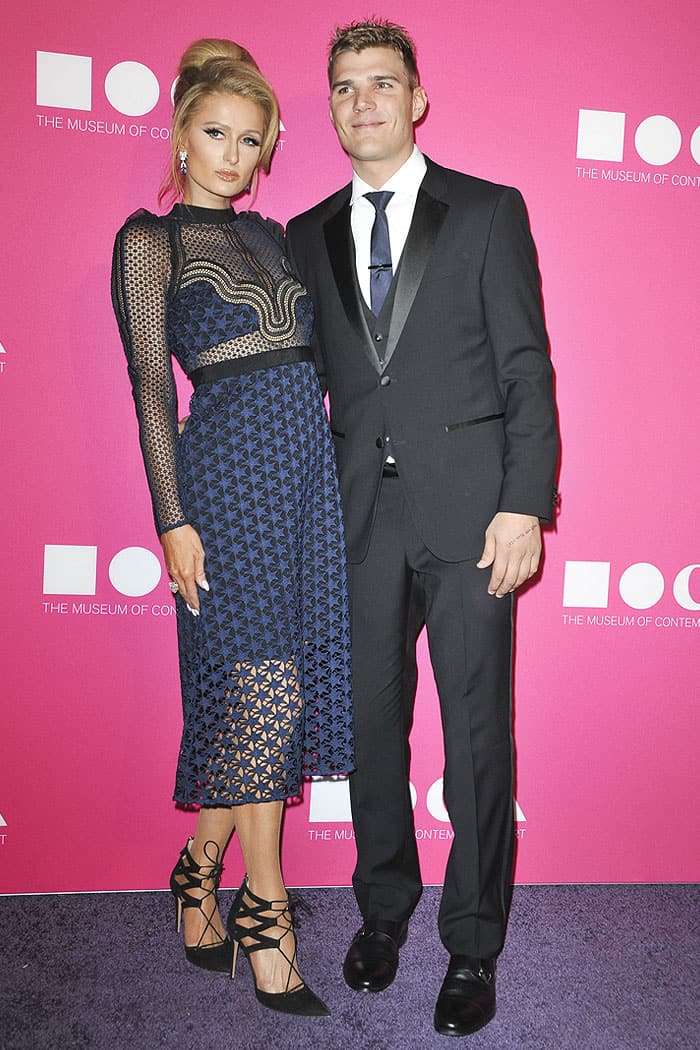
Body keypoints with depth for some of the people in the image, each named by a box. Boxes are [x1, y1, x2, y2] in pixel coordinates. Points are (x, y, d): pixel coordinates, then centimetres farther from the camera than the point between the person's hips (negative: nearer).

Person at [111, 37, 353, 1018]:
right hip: (230, 466, -6)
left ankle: (200, 880, 26)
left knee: (254, 695, 8)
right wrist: (174, 519, -11)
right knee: (264, 688, -5)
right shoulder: (150, 239, 1)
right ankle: (265, 914, 11)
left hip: (310, 461, 6)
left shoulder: (271, 235, 18)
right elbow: (150, 387, -5)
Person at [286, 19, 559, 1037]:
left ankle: (473, 946, 19)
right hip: (362, 519, 3)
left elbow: (526, 368, -2)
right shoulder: (307, 238, 13)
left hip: (469, 509, -3)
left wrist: (524, 505, -11)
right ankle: (383, 910, 31)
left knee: (477, 732, 3)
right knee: (370, 724, 11)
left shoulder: (490, 212, 3)